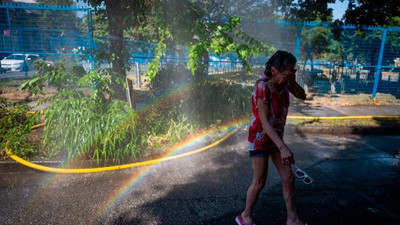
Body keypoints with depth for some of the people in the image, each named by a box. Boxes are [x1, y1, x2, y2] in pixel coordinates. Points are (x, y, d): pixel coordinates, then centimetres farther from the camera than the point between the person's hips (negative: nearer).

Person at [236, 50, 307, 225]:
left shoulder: (283, 84, -7)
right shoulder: (262, 86, -27)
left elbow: (302, 96, 7)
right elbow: (264, 122, -30)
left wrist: (292, 81, -14)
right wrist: (283, 147, -34)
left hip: (276, 137, 7)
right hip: (260, 138, -7)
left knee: (288, 178, 11)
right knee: (259, 182, 4)